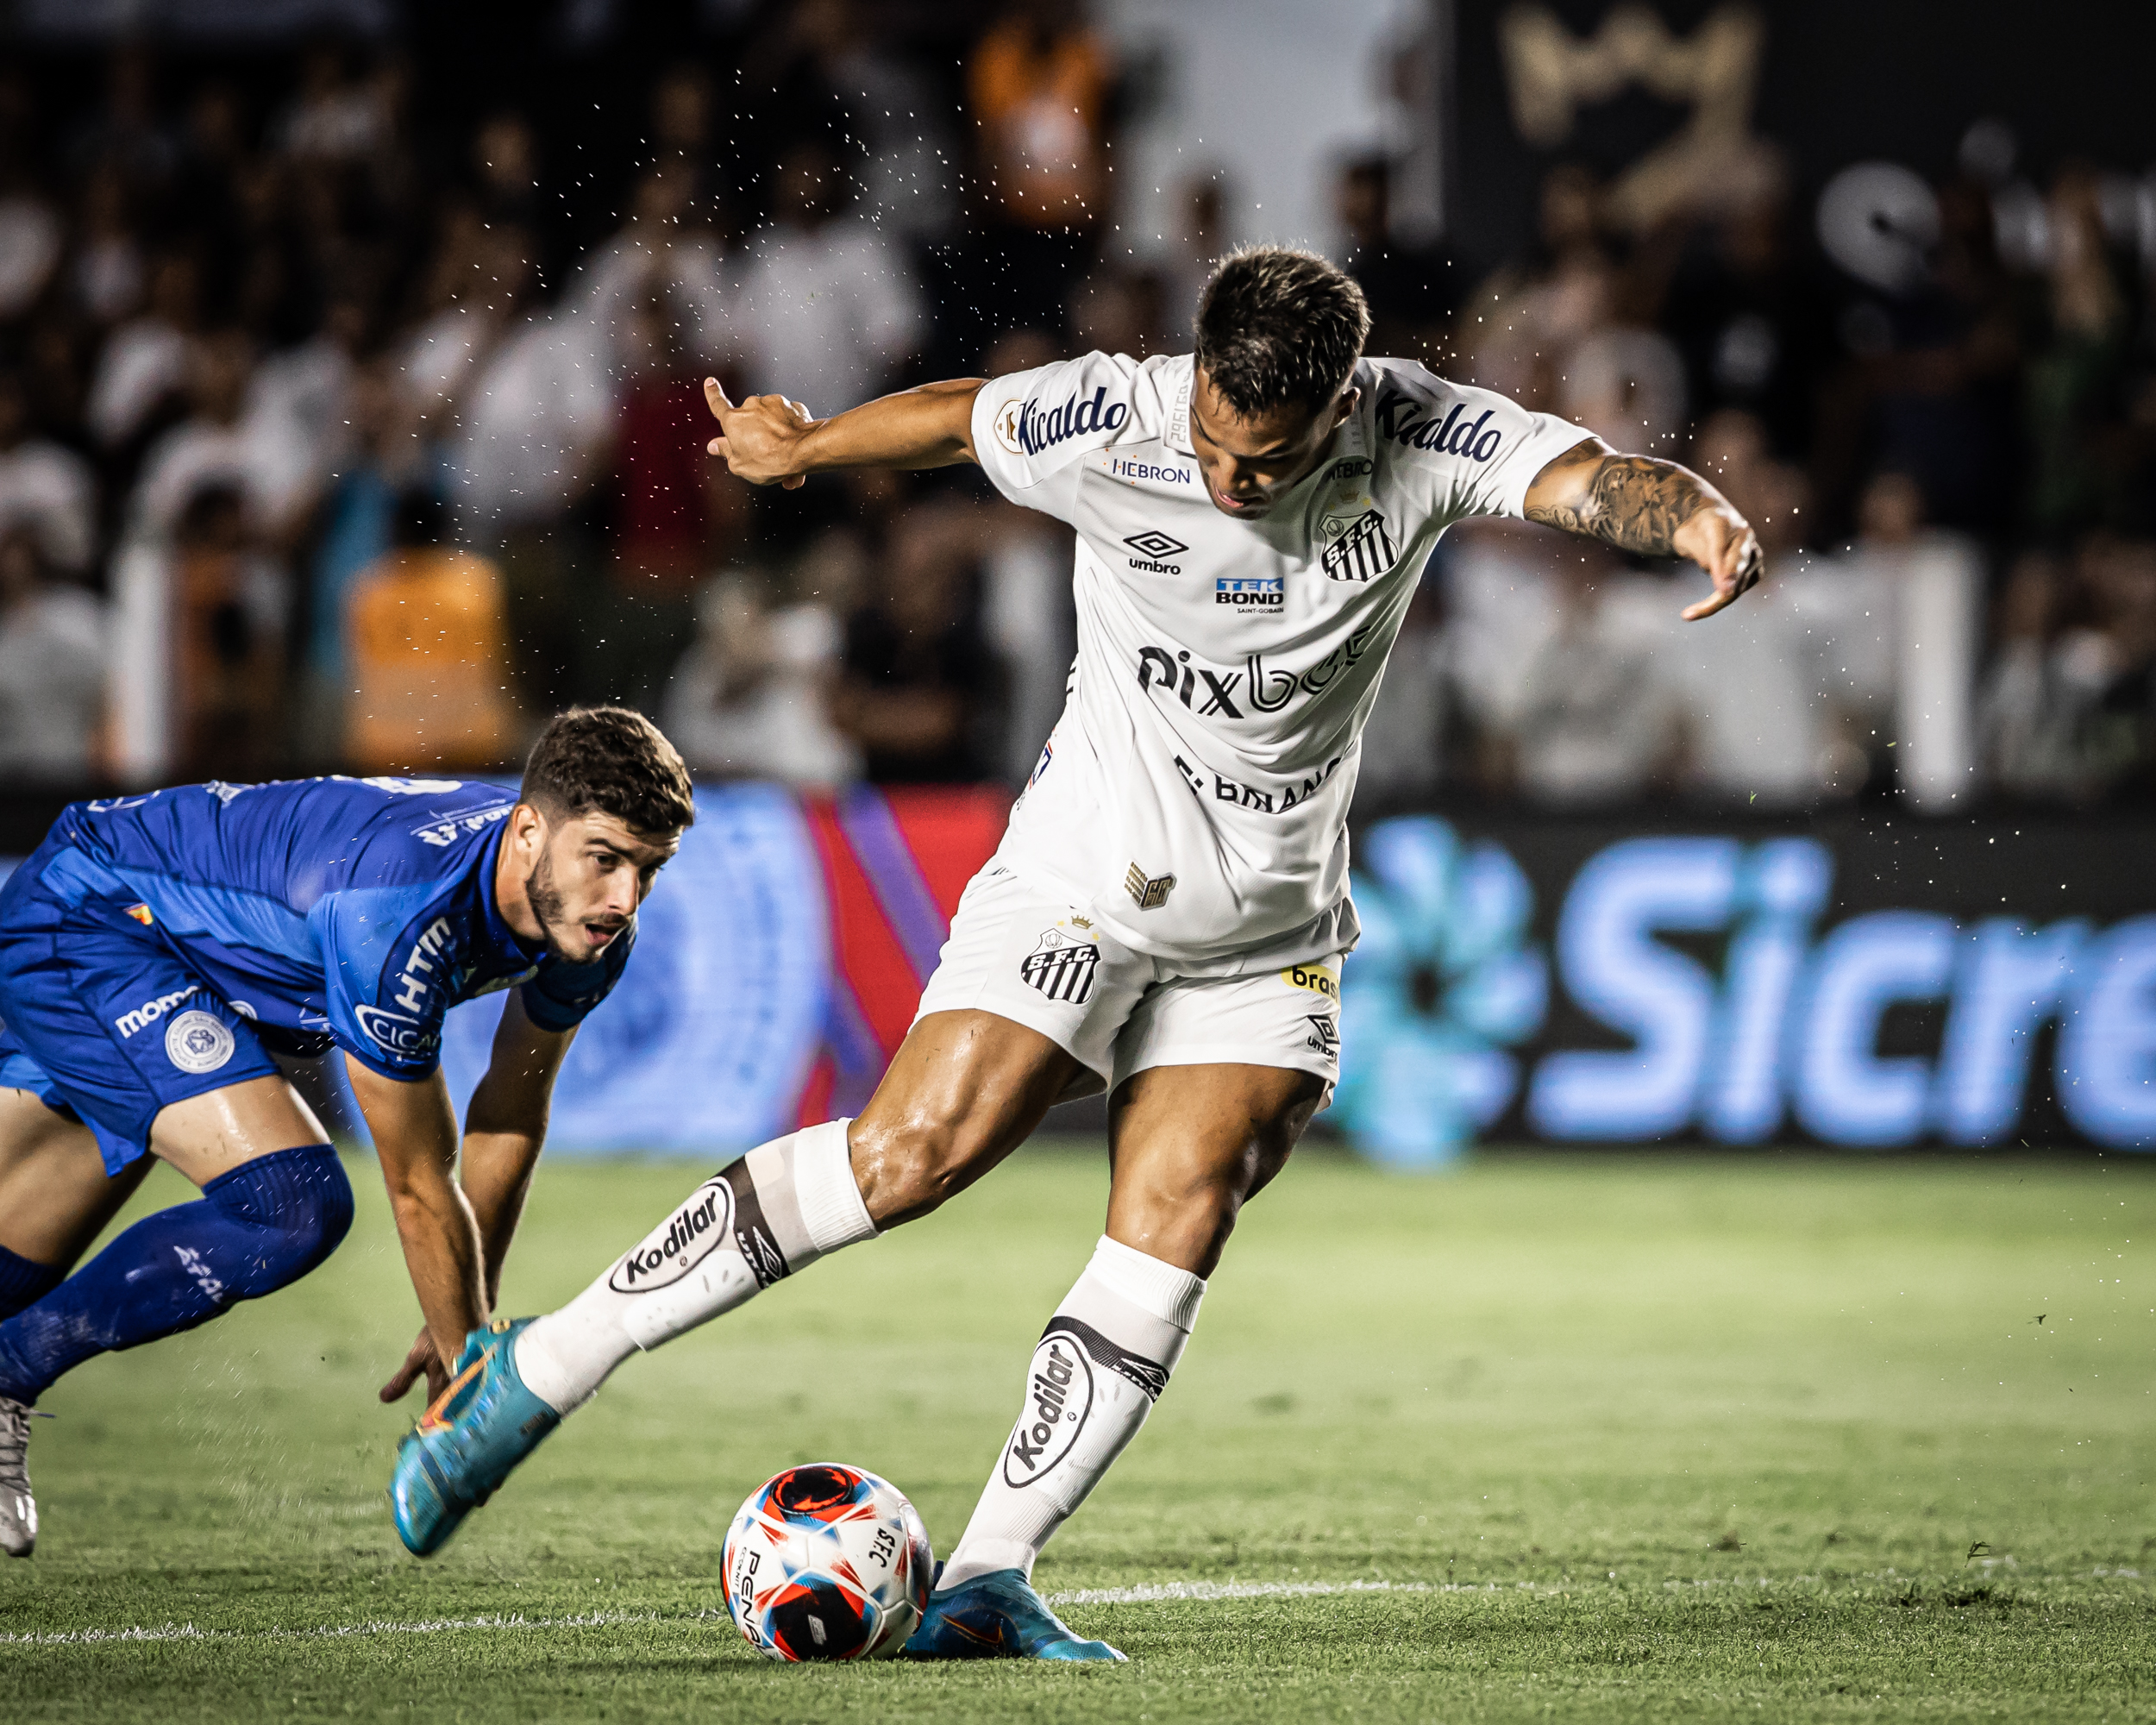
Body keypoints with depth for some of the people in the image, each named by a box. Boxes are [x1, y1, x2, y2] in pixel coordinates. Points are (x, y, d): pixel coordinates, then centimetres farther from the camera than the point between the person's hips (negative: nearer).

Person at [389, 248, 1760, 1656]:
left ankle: (987, 1581, -5)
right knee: (912, 1154, -17)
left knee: (1175, 1229, -10)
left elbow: (1593, 479, -27)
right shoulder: (1108, 423, -18)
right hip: (1084, 875, -3)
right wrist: (799, 447, 20)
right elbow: (951, 419, 1)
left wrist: (1696, 518, -50)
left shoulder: (1423, 436, -14)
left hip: (1273, 932, 3)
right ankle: (545, 1366, -8)